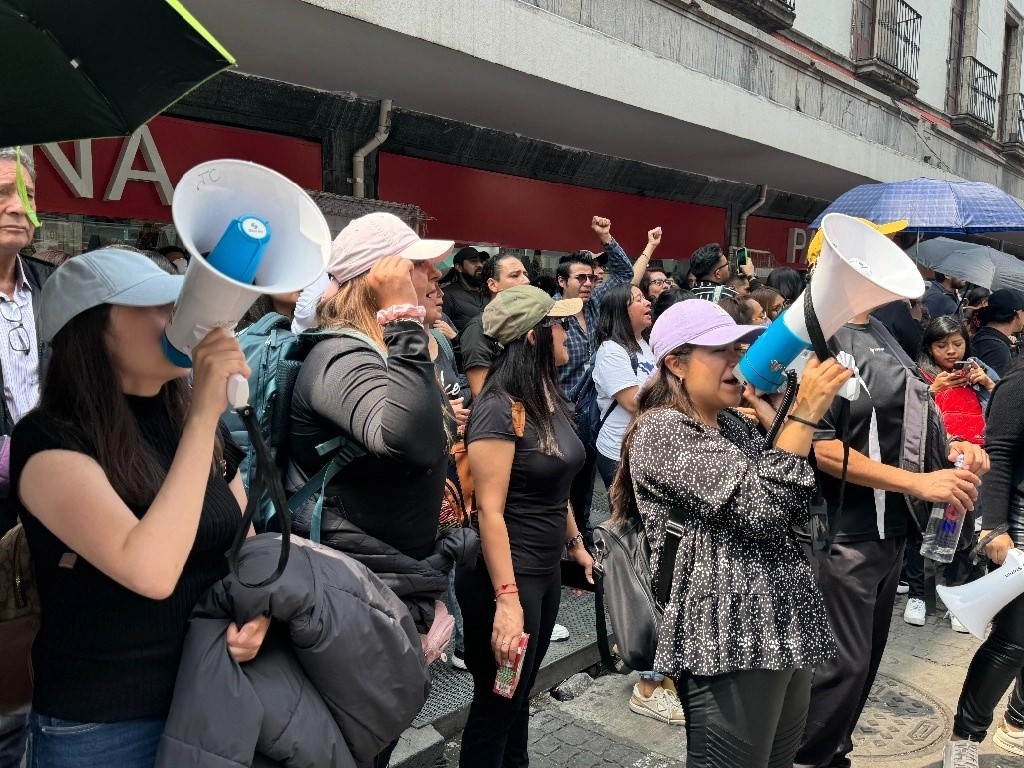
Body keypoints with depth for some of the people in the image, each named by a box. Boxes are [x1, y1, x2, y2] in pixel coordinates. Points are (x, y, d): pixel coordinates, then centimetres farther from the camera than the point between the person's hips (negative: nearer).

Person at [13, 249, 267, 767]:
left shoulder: (201, 425, 1)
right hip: (101, 723, -5)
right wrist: (203, 413, -31)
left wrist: (256, 612, -9)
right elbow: (150, 571, -31)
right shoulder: (47, 439, -16)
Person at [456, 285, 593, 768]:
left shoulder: (550, 399, 4)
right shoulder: (499, 408, -21)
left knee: (520, 693, 23)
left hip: (546, 570, 8)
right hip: (506, 576, -8)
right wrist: (507, 599, -26)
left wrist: (575, 542, 22)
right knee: (496, 704, 9)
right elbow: (489, 510, -23)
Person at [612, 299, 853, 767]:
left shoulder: (733, 424, 13)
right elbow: (758, 508, -23)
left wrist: (771, 412, 4)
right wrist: (805, 413, -19)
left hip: (783, 627, 9)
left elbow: (795, 510, 11)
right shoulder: (662, 430, -14)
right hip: (731, 638, -9)